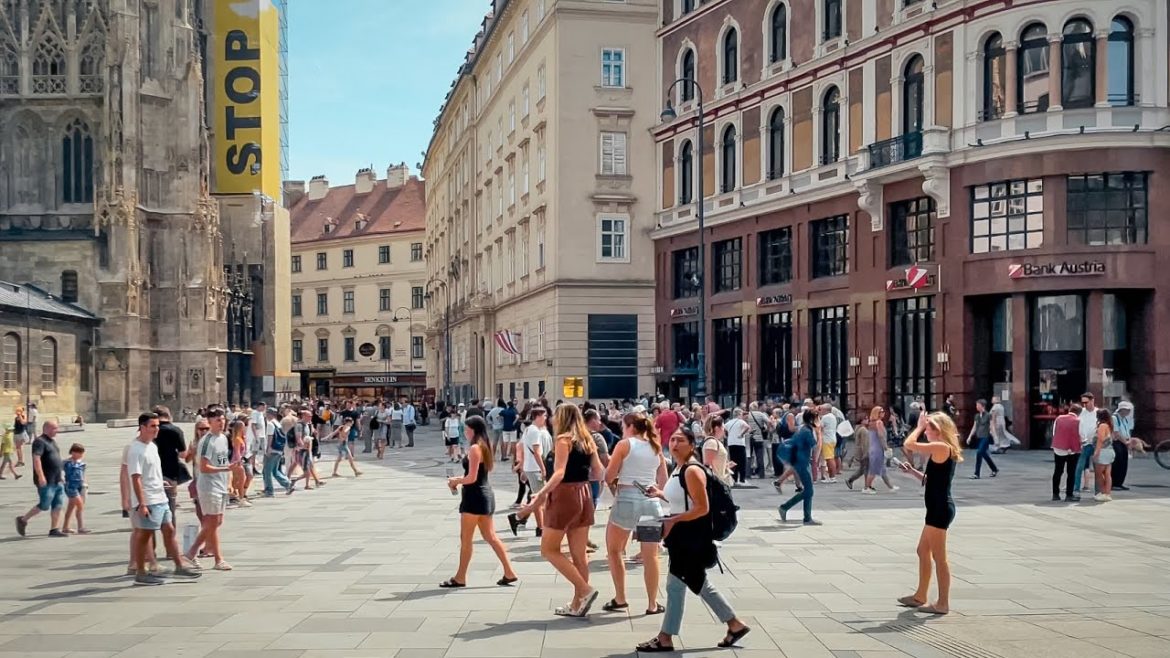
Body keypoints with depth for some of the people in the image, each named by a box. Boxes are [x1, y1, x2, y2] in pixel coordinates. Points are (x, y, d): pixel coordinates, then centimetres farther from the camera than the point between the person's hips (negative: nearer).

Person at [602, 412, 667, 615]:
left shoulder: (625, 444, -3)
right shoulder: (656, 448, 12)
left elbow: (608, 476, -4)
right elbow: (663, 482, 15)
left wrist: (613, 485, 16)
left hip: (627, 499, -4)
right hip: (651, 501, 4)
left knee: (614, 550, 12)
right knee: (650, 556, 7)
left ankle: (620, 599, 11)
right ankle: (653, 604, 11)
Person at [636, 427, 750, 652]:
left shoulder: (692, 471, -20)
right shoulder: (678, 469, 10)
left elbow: (702, 508, -24)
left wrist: (673, 520, -25)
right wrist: (660, 494, 9)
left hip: (692, 536, -11)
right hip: (682, 535, 11)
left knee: (675, 586, -2)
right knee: (699, 584, 18)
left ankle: (665, 638, 8)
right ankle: (735, 625, 28)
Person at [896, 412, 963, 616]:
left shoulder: (941, 447, -17)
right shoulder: (946, 450, 13)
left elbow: (908, 445, -20)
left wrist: (919, 426, -7)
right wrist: (912, 471, 14)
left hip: (940, 508, -10)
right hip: (939, 508, 10)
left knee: (938, 557, -3)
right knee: (923, 551, 19)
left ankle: (943, 603, 4)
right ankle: (920, 596, 28)